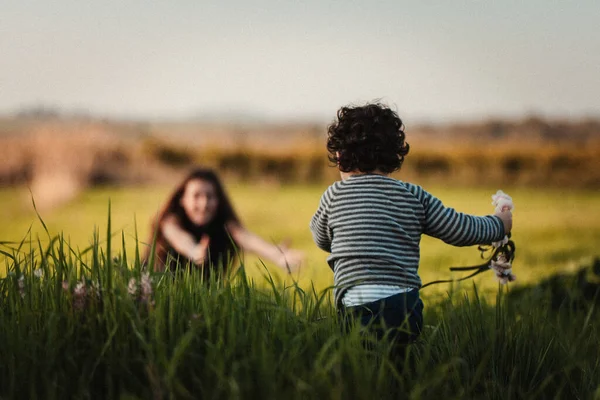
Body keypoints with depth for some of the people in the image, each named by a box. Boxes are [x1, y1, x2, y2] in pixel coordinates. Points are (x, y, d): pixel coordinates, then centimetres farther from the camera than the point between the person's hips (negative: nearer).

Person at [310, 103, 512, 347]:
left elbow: (321, 239, 28)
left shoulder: (334, 196, 9)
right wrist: (499, 224, 39)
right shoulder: (415, 197, 14)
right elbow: (463, 230, 18)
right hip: (408, 311, 4)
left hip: (359, 311, -4)